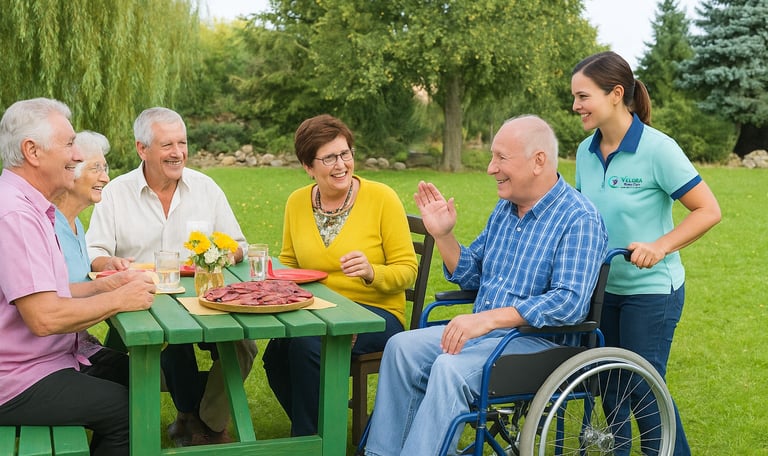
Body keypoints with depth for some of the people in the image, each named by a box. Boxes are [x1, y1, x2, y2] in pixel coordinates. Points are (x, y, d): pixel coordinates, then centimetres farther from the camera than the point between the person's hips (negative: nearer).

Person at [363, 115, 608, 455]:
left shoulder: (579, 219, -14)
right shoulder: (505, 208, 12)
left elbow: (570, 302, -25)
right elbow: (471, 276, 19)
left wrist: (488, 318, -30)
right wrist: (443, 235, 1)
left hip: (537, 339, -8)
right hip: (482, 331, 8)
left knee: (451, 369, -30)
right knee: (402, 347, -8)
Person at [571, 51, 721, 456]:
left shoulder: (657, 149, -17)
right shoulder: (585, 152, 1)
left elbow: (708, 211, -15)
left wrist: (660, 246, -25)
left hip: (650, 290, -6)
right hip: (601, 286, 6)